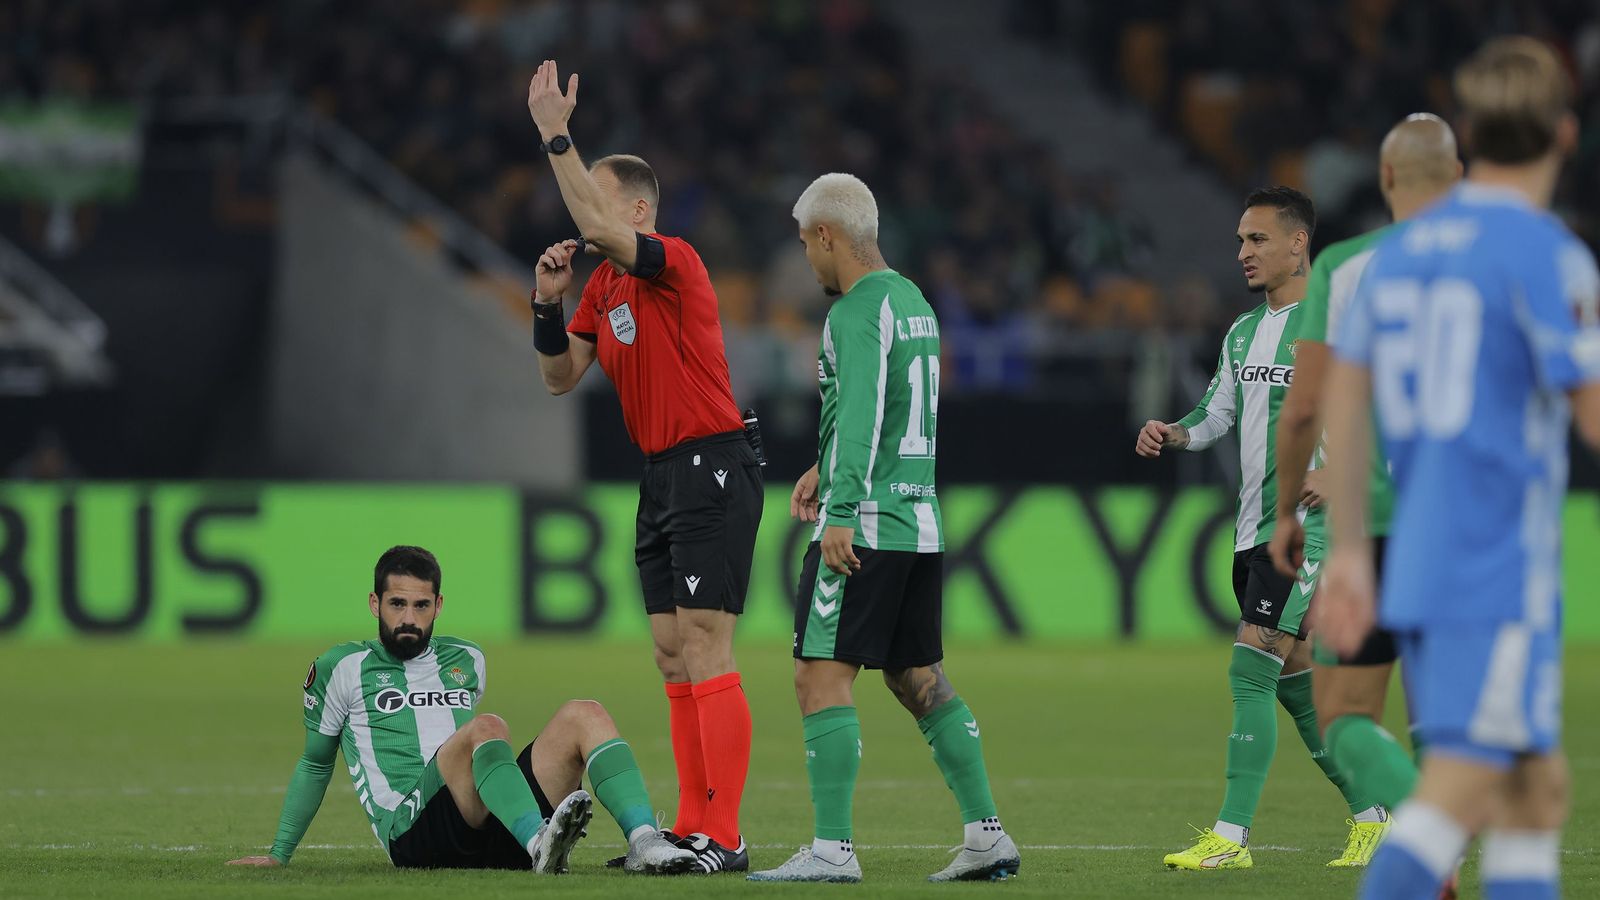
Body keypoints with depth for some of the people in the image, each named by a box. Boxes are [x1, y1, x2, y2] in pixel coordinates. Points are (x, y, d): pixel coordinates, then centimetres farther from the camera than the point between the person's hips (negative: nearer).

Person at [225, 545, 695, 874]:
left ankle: (644, 843, -39)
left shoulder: (467, 661, 26)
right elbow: (315, 765, 21)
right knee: (488, 728, -33)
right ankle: (542, 846, -59)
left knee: (583, 715, -16)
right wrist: (279, 854, 20)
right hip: (414, 832, -5)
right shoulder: (341, 669, 13)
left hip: (493, 829, 5)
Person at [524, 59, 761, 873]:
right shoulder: (603, 285, 14)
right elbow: (559, 377, 15)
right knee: (673, 659, 10)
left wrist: (555, 134, -28)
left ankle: (724, 837, -14)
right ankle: (693, 829, 14)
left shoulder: (673, 263, -13)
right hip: (661, 477, 10)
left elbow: (596, 224, -31)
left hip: (709, 470, -10)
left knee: (705, 653, -13)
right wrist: (549, 301, 0)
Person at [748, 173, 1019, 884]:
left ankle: (832, 848, -13)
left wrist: (841, 513, -27)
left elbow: (862, 415, -22)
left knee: (821, 677, -8)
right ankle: (986, 835, 11)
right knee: (919, 679, 14)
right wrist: (824, 469, 35)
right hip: (920, 524, 9)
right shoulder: (914, 302, 18)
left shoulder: (859, 310, -11)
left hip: (864, 529, -9)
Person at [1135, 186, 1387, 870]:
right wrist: (1174, 434, 1)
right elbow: (1217, 411, 21)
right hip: (1252, 527, 9)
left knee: (1250, 671, -14)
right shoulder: (1243, 333, 16)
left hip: (1304, 526, -9)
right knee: (1294, 682, 12)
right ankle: (1372, 819, 23)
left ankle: (1232, 835, -14)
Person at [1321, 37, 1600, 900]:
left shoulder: (1401, 249, 12)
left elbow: (1343, 404, 13)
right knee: (1458, 789, -12)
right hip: (1502, 571, -8)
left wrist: (1348, 552, 17)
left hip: (1415, 567, 8)